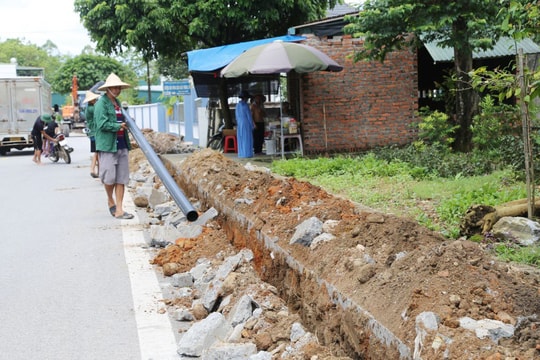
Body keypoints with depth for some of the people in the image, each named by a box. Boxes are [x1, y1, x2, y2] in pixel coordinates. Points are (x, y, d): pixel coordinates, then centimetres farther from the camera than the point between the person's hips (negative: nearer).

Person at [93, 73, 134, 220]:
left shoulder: (117, 103, 19)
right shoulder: (101, 103, -7)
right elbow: (102, 124, -17)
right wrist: (118, 126, -10)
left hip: (122, 145, 8)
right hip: (107, 145, -8)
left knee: (121, 179, 3)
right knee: (109, 177, -2)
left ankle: (119, 210, 4)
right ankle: (110, 200, 25)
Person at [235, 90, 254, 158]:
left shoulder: (237, 105, 7)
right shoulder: (245, 105, -15)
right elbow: (249, 116, -14)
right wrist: (252, 125, -7)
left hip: (239, 124, 7)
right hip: (246, 124, -7)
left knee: (241, 139, 9)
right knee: (247, 139, -3)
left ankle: (241, 154, 9)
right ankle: (247, 153, -4)